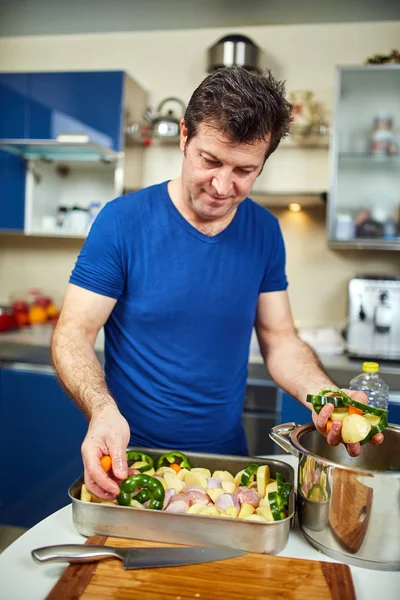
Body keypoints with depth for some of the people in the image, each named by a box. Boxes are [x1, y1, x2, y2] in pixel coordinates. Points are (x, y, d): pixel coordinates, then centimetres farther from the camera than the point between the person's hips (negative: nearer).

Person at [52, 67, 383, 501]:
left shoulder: (265, 232, -5)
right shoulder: (122, 221, -17)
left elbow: (280, 339, -1)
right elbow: (73, 333, -15)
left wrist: (325, 396, -19)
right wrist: (102, 409, -34)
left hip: (227, 451, 4)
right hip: (130, 456, -3)